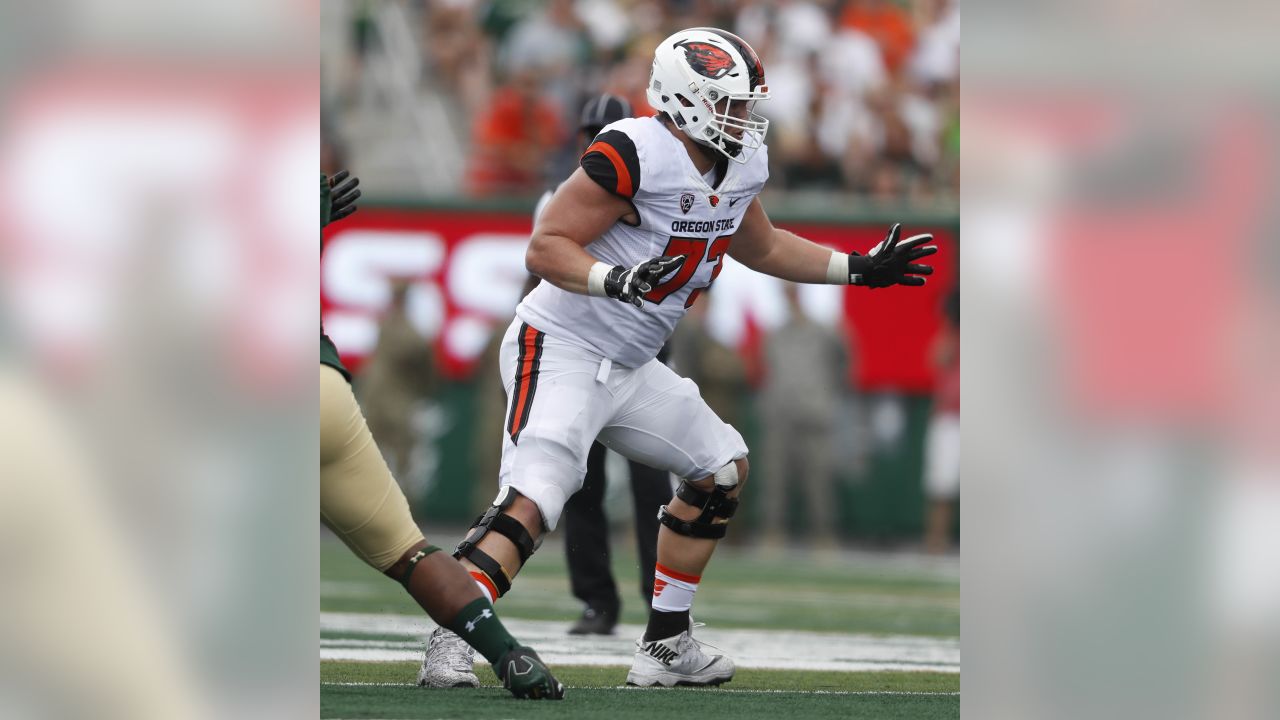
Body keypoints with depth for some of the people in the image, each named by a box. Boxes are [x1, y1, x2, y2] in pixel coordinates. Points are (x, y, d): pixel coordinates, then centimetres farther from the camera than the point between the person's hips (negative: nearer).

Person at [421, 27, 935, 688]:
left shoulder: (740, 168, 5)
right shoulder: (636, 155, -22)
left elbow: (761, 247, 26)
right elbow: (546, 248, -22)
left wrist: (859, 269, 24)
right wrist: (618, 279, -37)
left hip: (628, 371, 10)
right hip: (562, 353, -10)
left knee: (721, 469, 17)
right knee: (529, 504, -25)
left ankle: (664, 648, 23)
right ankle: (446, 649, -31)